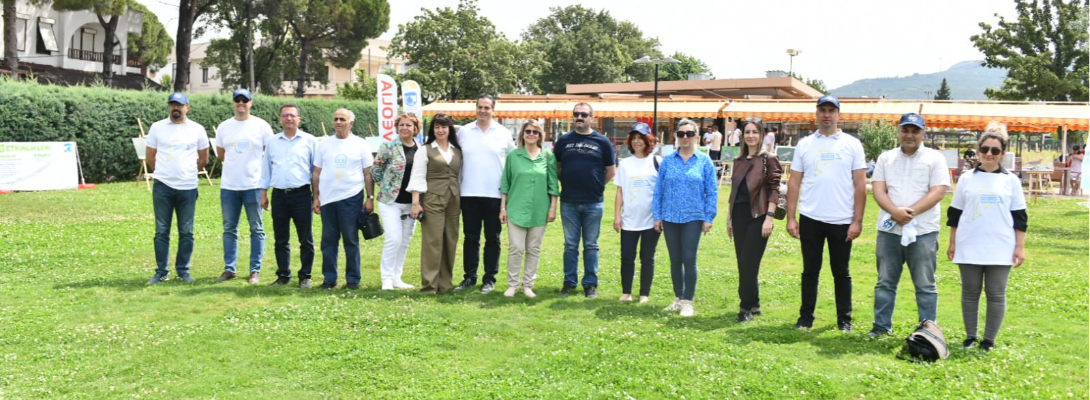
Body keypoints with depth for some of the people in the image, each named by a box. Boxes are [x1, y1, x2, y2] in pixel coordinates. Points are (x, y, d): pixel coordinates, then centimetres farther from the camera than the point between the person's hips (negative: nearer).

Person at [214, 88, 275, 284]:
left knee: (256, 229, 3)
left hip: (254, 185, -3)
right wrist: (236, 165, 12)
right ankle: (229, 269, 17)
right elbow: (220, 154, 19)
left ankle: (255, 270, 8)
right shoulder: (224, 127, 7)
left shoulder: (262, 126, -2)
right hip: (228, 186, 3)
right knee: (229, 229, 9)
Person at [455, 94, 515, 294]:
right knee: (470, 237, 7)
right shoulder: (463, 131, 5)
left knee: (492, 238, 5)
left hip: (495, 195, -1)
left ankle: (490, 278, 13)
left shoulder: (504, 133, 2)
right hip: (469, 194, 1)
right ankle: (469, 277, 17)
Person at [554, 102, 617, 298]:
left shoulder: (602, 141, 2)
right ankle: (569, 282, 17)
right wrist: (567, 183, 4)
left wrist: (595, 185, 5)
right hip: (568, 202, 1)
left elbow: (611, 171, 7)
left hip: (593, 203, -1)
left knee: (591, 245, 6)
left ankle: (590, 284, 14)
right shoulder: (564, 140, 6)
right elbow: (556, 166, 13)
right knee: (570, 245, 9)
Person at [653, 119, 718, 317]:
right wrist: (657, 216, 3)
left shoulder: (704, 161, 1)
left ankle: (688, 301, 7)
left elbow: (712, 192, 1)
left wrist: (708, 218, -4)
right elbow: (658, 190, 7)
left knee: (689, 260, -4)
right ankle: (678, 298, 22)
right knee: (675, 260, 9)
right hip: (670, 218, 2)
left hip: (693, 218, -2)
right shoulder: (668, 161, 5)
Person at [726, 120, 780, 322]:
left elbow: (774, 190, -9)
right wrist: (729, 218, 16)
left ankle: (747, 307, 3)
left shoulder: (768, 159, -3)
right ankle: (754, 304, 19)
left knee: (748, 263, -7)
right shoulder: (739, 161, 13)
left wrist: (769, 218, -17)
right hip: (739, 215, 6)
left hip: (758, 215, -6)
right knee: (743, 264, 8)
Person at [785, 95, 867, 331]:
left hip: (842, 221, -1)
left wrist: (857, 221, -6)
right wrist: (790, 217, -1)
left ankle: (844, 320, 18)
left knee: (841, 272, 8)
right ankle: (806, 318, 17)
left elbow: (860, 185, 0)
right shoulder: (804, 144, 7)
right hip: (810, 219, 1)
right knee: (810, 270, 9)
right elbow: (794, 182, 6)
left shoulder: (852, 144, 2)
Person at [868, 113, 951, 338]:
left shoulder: (935, 158, 3)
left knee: (925, 285, 2)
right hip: (889, 230, 3)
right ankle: (881, 326, 18)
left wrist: (911, 211, -17)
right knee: (885, 282, 9)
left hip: (923, 231, -3)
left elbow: (938, 192, -6)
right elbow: (878, 190, 3)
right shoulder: (886, 158, 12)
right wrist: (895, 211, -16)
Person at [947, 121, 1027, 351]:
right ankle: (970, 337, 19)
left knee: (996, 295, 3)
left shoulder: (1011, 181, 3)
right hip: (969, 248, 1)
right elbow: (954, 214, 9)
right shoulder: (967, 179, 5)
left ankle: (989, 341, 12)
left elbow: (1019, 217, 4)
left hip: (1000, 250, -1)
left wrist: (1020, 247, -1)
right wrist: (952, 243, 6)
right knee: (970, 292, 8)